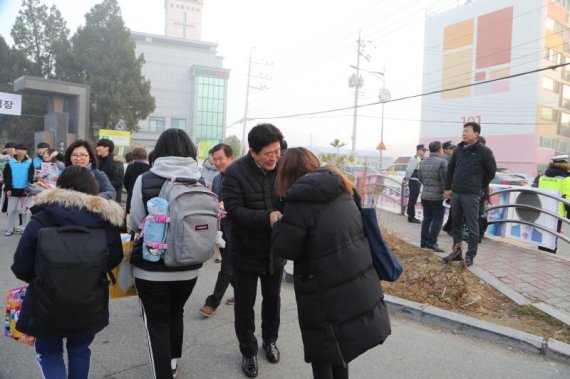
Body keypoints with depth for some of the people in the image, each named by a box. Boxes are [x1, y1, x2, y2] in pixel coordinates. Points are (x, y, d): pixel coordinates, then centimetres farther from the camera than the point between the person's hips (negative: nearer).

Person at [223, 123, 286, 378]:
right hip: (246, 252, -3)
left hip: (275, 251, 3)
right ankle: (248, 351, 33)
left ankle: (270, 340, 45)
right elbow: (233, 210, -24)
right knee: (244, 305, 11)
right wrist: (267, 218, -37)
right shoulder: (235, 172, -18)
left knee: (272, 299, 21)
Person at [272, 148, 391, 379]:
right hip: (360, 285, 7)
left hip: (326, 293, -7)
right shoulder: (341, 189, 5)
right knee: (339, 348, 24)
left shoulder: (300, 199, -16)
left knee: (321, 350, 14)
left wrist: (278, 224, 5)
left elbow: (285, 249, -13)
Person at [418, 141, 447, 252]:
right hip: (438, 196, -7)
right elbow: (446, 180, -16)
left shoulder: (424, 161, 8)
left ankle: (424, 241, 17)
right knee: (437, 219, 0)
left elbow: (420, 177, 15)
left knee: (427, 218, 14)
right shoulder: (442, 162, -14)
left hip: (425, 195, 7)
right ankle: (431, 242, -3)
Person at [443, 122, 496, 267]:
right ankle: (457, 251, 24)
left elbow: (491, 171, 2)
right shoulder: (458, 149, 10)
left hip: (471, 195, -6)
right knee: (456, 224, 13)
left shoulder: (484, 151, -6)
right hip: (455, 193, 6)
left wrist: (481, 188, 6)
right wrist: (448, 188, 15)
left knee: (472, 227, 0)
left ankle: (470, 256, 7)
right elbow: (450, 169, 18)